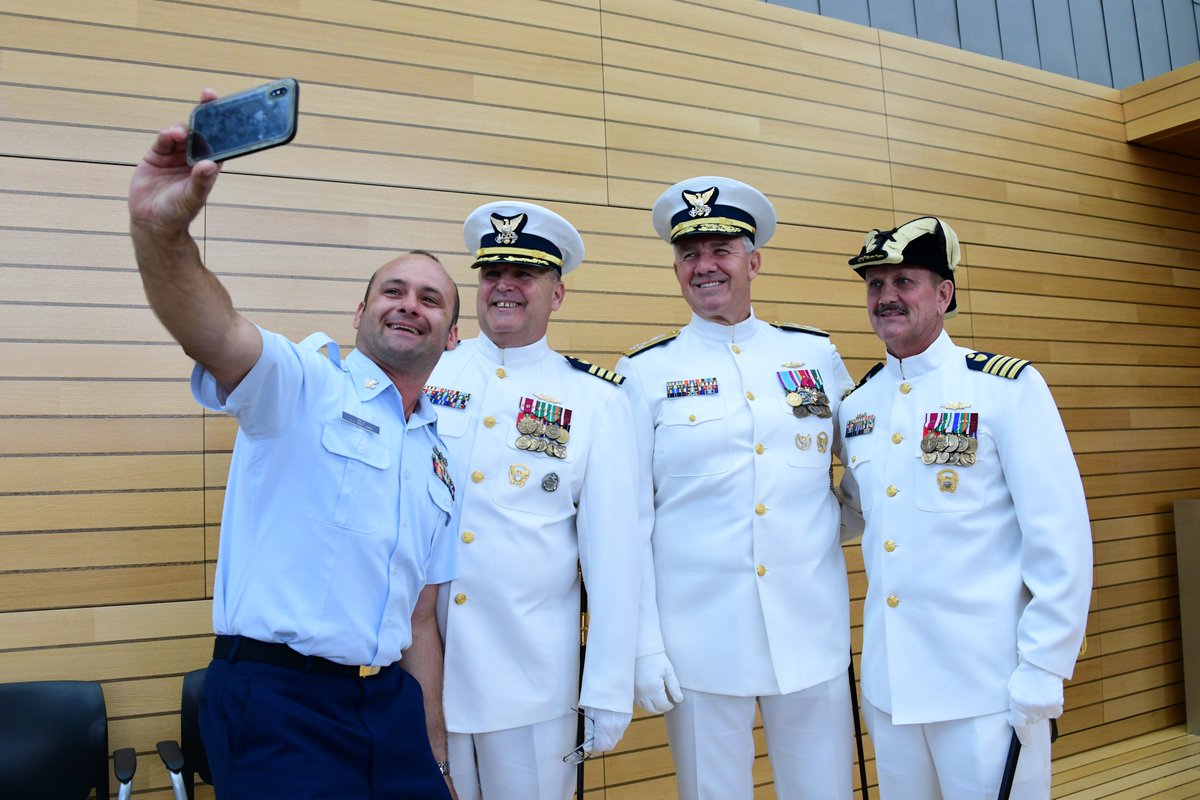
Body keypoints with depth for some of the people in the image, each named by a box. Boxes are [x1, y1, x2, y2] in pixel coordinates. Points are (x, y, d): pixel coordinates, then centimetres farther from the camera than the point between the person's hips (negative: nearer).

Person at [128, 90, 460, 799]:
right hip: (277, 696, -5)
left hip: (391, 704, 6)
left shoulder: (444, 454, 12)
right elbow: (212, 331, -27)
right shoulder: (303, 382, -4)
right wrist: (160, 231, -46)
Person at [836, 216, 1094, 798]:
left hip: (987, 685, -5)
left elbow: (1060, 539, -11)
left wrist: (1041, 674, -13)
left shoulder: (1009, 388, -10)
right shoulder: (856, 404, 6)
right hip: (886, 680, 5)